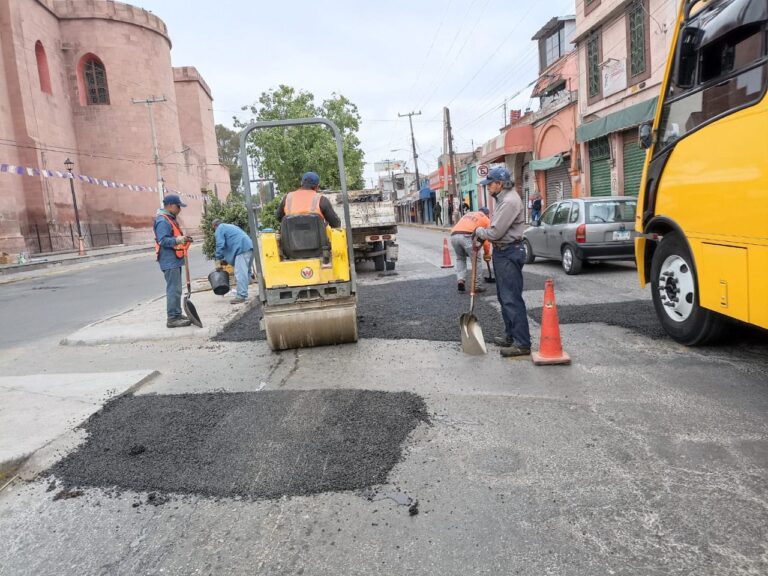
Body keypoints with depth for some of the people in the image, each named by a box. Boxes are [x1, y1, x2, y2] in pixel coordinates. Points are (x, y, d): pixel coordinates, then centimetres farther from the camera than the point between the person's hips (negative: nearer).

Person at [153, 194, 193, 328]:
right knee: (173, 289, -10)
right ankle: (172, 318, -8)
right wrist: (178, 240, -38)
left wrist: (183, 239, 16)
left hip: (174, 260, 11)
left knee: (175, 289, 14)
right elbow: (163, 241, -25)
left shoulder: (170, 219, 18)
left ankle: (177, 315, 22)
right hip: (169, 261, -11)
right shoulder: (162, 221, -15)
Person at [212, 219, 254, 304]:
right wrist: (225, 260, 30)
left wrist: (219, 261, 6)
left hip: (242, 249, -10)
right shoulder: (230, 226, 35)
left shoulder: (219, 229, 7)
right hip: (249, 247, 10)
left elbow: (220, 246, -2)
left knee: (240, 273, -11)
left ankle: (241, 296, -14)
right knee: (246, 272, 13)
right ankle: (244, 294, 18)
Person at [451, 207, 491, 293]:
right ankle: (477, 286, 13)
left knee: (460, 259, 25)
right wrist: (487, 253, 30)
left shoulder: (468, 214, 37)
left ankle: (460, 280, 9)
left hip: (454, 235, 5)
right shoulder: (486, 219, 23)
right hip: (467, 236, -5)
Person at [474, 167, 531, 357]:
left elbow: (495, 232, -21)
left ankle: (522, 343, -6)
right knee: (504, 297, 17)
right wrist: (482, 234, 5)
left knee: (512, 298, -10)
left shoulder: (509, 202, -19)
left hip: (509, 253, -11)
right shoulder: (502, 199, 15)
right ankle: (511, 336, 27)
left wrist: (479, 232, -4)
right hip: (502, 252, 11)